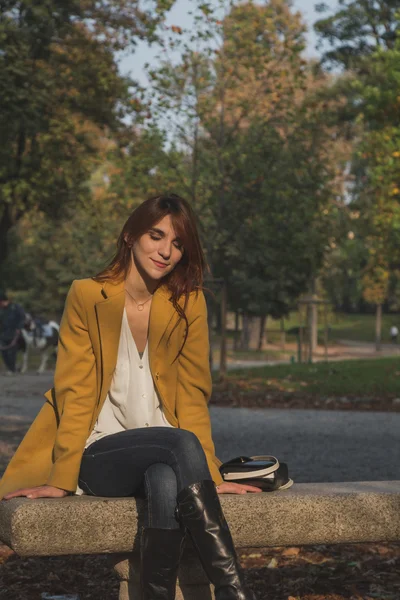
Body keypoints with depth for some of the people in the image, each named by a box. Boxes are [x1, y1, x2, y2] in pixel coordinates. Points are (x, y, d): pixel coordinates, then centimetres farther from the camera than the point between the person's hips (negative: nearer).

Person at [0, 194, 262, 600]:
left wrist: (209, 475, -7)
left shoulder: (188, 303, 4)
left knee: (166, 481, -37)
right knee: (181, 445, -34)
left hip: (164, 458, 2)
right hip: (99, 457, -2)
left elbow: (191, 396, 3)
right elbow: (76, 393, -4)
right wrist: (62, 479, -10)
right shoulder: (87, 297, -2)